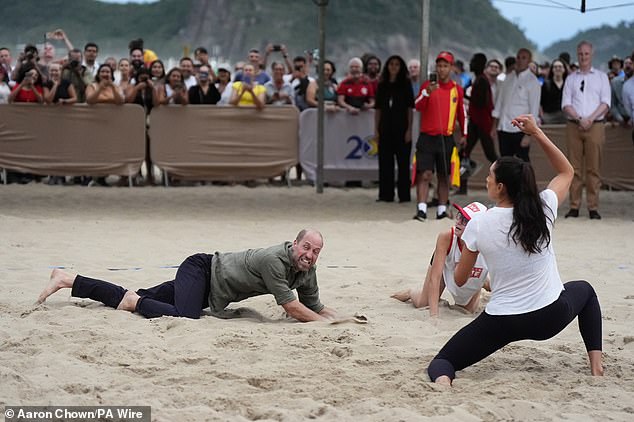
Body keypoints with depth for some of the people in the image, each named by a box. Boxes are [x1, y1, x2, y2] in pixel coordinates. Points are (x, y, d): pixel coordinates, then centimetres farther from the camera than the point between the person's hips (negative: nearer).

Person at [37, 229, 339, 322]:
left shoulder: (307, 272, 1)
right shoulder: (275, 260, -25)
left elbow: (315, 307, 12)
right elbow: (291, 307, -26)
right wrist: (326, 322, -21)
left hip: (211, 295, 8)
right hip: (201, 270, -8)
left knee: (137, 299, 8)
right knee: (185, 316, -39)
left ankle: (66, 280, 15)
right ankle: (134, 300, -14)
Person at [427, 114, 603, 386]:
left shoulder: (478, 225, -12)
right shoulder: (544, 208, -8)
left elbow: (460, 280, 1)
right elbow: (566, 172, 14)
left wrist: (465, 240, 19)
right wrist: (537, 134, 10)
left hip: (501, 322, -2)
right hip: (552, 317, 2)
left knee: (442, 362, 11)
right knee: (584, 290, 36)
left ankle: (442, 380, -26)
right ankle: (596, 366, 24)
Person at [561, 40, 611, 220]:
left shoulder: (601, 77, 11)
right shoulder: (571, 78, 14)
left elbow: (606, 102, 2)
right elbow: (566, 104, 6)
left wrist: (590, 119, -12)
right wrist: (579, 119, -11)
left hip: (595, 125, -1)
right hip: (573, 125, 1)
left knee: (594, 168, -4)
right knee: (574, 168, 0)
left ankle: (593, 207, -2)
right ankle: (574, 206, 2)